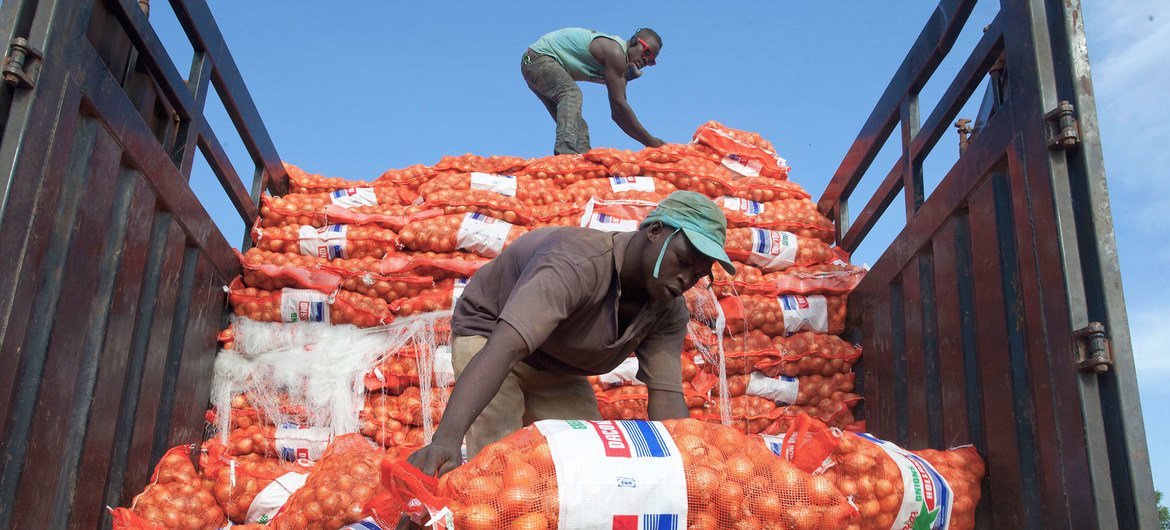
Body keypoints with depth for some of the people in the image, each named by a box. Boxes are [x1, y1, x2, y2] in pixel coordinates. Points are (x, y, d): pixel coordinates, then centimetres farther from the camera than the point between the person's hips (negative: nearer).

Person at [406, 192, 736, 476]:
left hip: (557, 371, 7)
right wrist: (446, 438, -63)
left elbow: (666, 397, -21)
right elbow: (501, 350, -51)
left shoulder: (670, 312, -15)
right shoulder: (576, 264, -39)